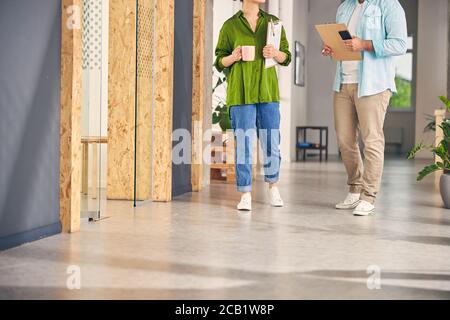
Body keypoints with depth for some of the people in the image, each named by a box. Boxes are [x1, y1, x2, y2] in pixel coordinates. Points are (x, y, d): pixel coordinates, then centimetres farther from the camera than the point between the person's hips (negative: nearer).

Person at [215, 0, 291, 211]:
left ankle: (273, 186, 28)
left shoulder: (272, 22, 10)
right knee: (244, 145, -2)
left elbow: (286, 57, 12)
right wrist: (233, 57, -14)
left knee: (272, 144, 6)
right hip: (241, 93, -2)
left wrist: (275, 54, -9)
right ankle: (245, 195, 7)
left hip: (267, 91, 2)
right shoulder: (230, 26, 4)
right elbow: (219, 62, 7)